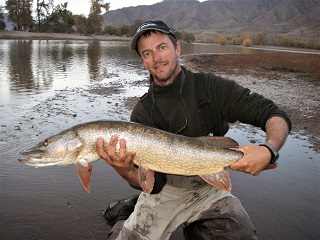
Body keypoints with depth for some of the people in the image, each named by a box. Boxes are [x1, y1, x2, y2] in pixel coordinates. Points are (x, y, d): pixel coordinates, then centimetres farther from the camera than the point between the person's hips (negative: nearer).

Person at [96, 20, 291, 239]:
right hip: (165, 191, 0)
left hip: (209, 189, 1)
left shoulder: (212, 87, -10)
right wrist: (126, 171, -37)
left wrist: (269, 151, -34)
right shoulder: (143, 112, -9)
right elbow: (153, 182, -15)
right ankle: (126, 215, 23)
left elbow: (276, 116, -13)